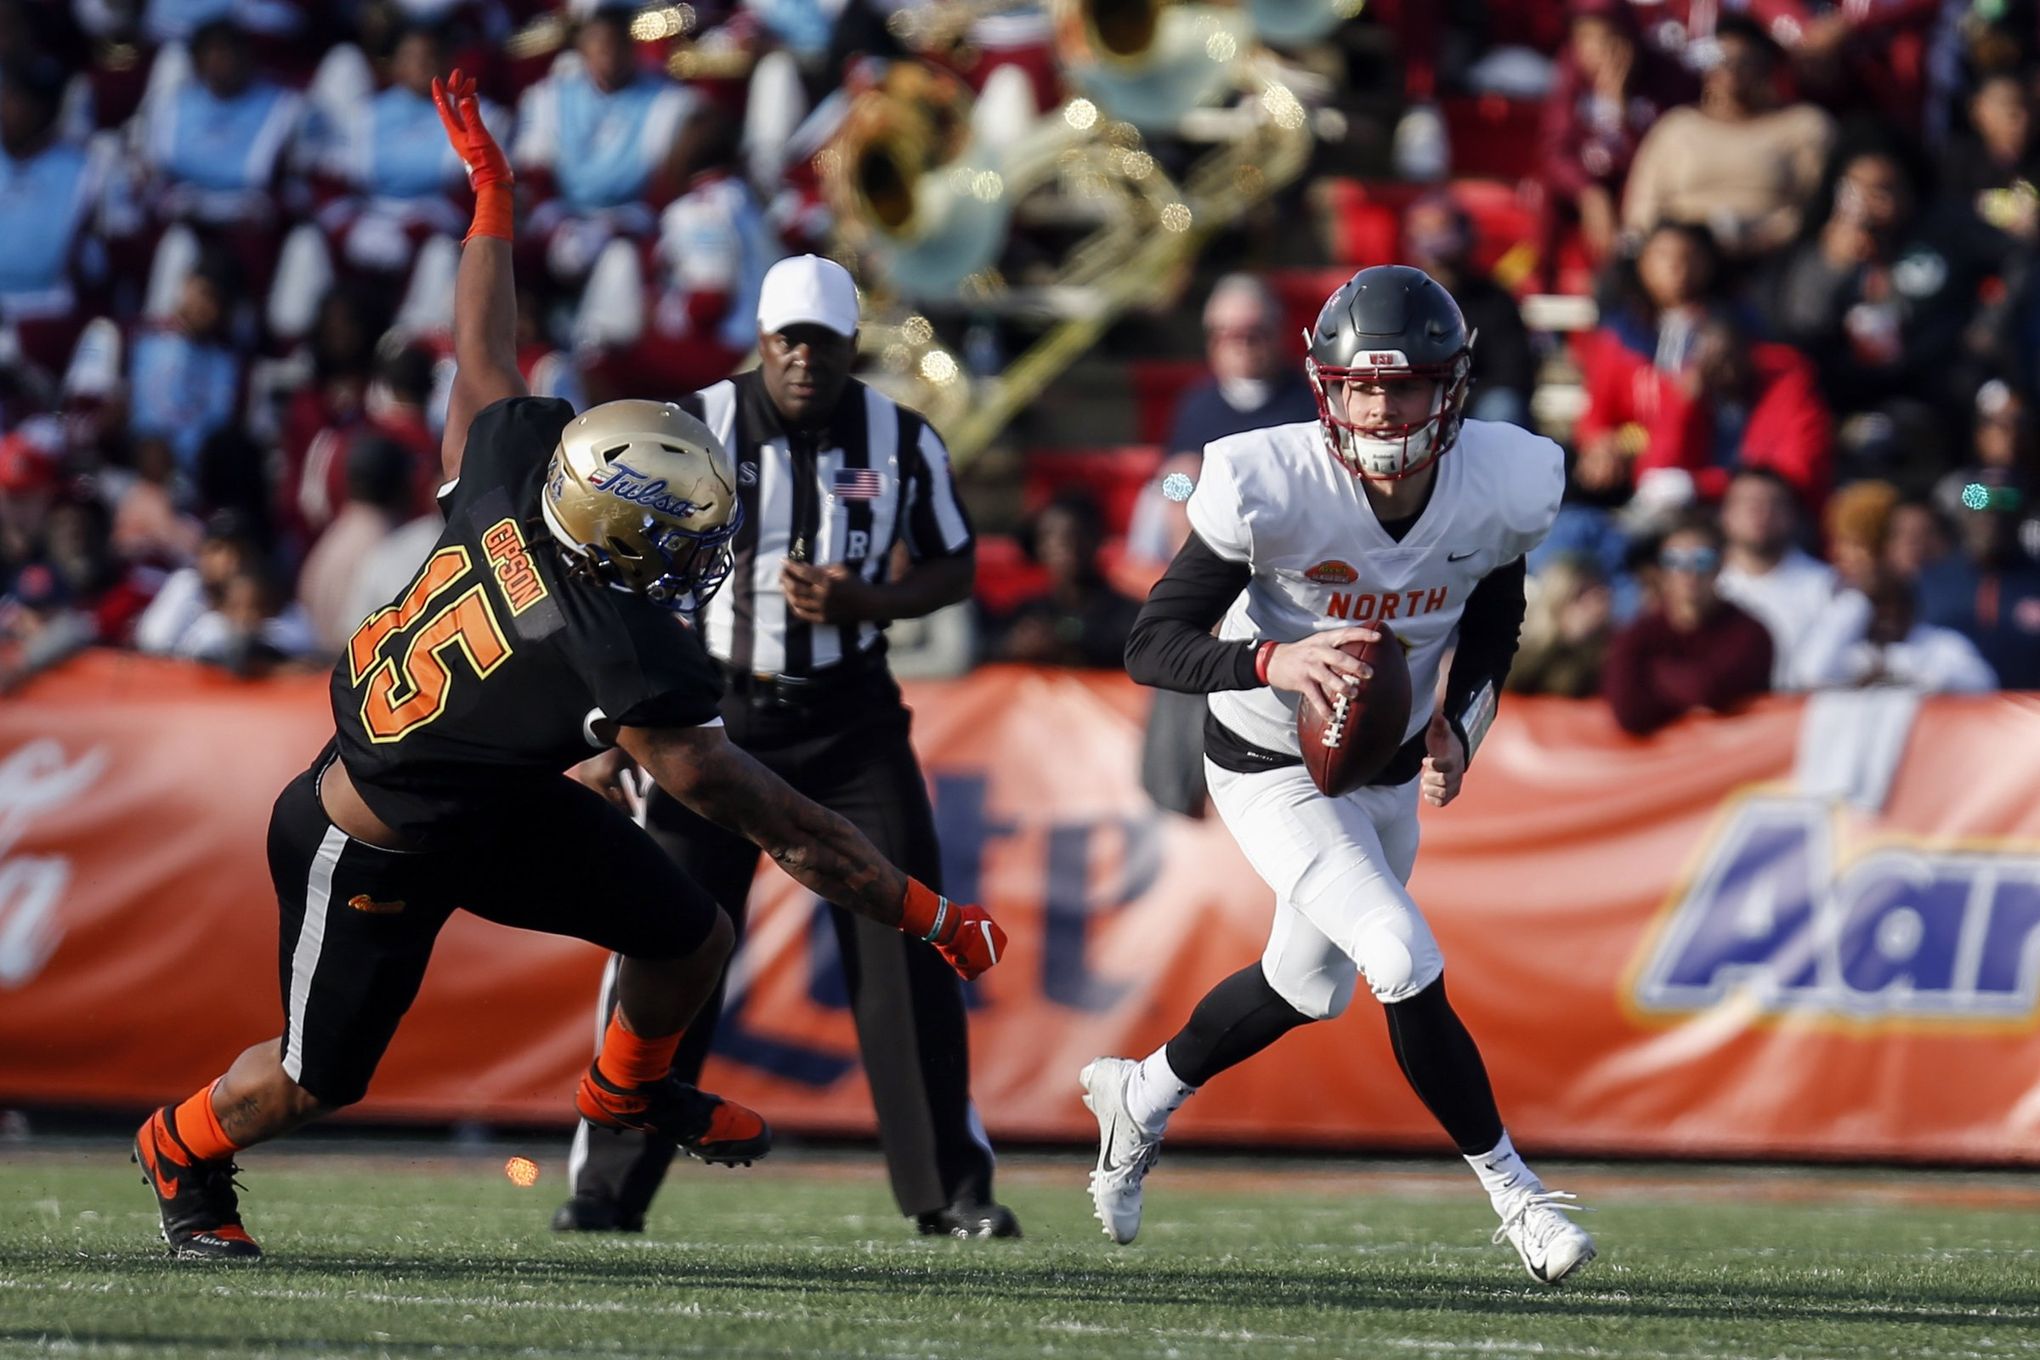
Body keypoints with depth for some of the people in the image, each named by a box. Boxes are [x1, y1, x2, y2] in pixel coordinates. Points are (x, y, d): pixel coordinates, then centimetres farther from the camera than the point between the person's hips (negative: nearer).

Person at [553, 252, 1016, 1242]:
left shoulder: (901, 443, -1)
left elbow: (956, 566, 9)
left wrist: (866, 602, -12)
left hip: (851, 719, 1)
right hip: (715, 714, -1)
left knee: (903, 948, -4)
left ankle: (949, 1188, 3)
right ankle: (610, 1187, 3)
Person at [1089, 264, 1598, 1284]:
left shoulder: (1499, 487, -17)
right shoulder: (1274, 489, -30)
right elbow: (1151, 645, -26)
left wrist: (1458, 731, -10)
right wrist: (1273, 662, -44)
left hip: (1389, 769, 6)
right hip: (1273, 770, -6)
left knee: (1307, 988, 22)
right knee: (1407, 967, -19)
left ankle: (1140, 1095, 49)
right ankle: (1511, 1190, -1)